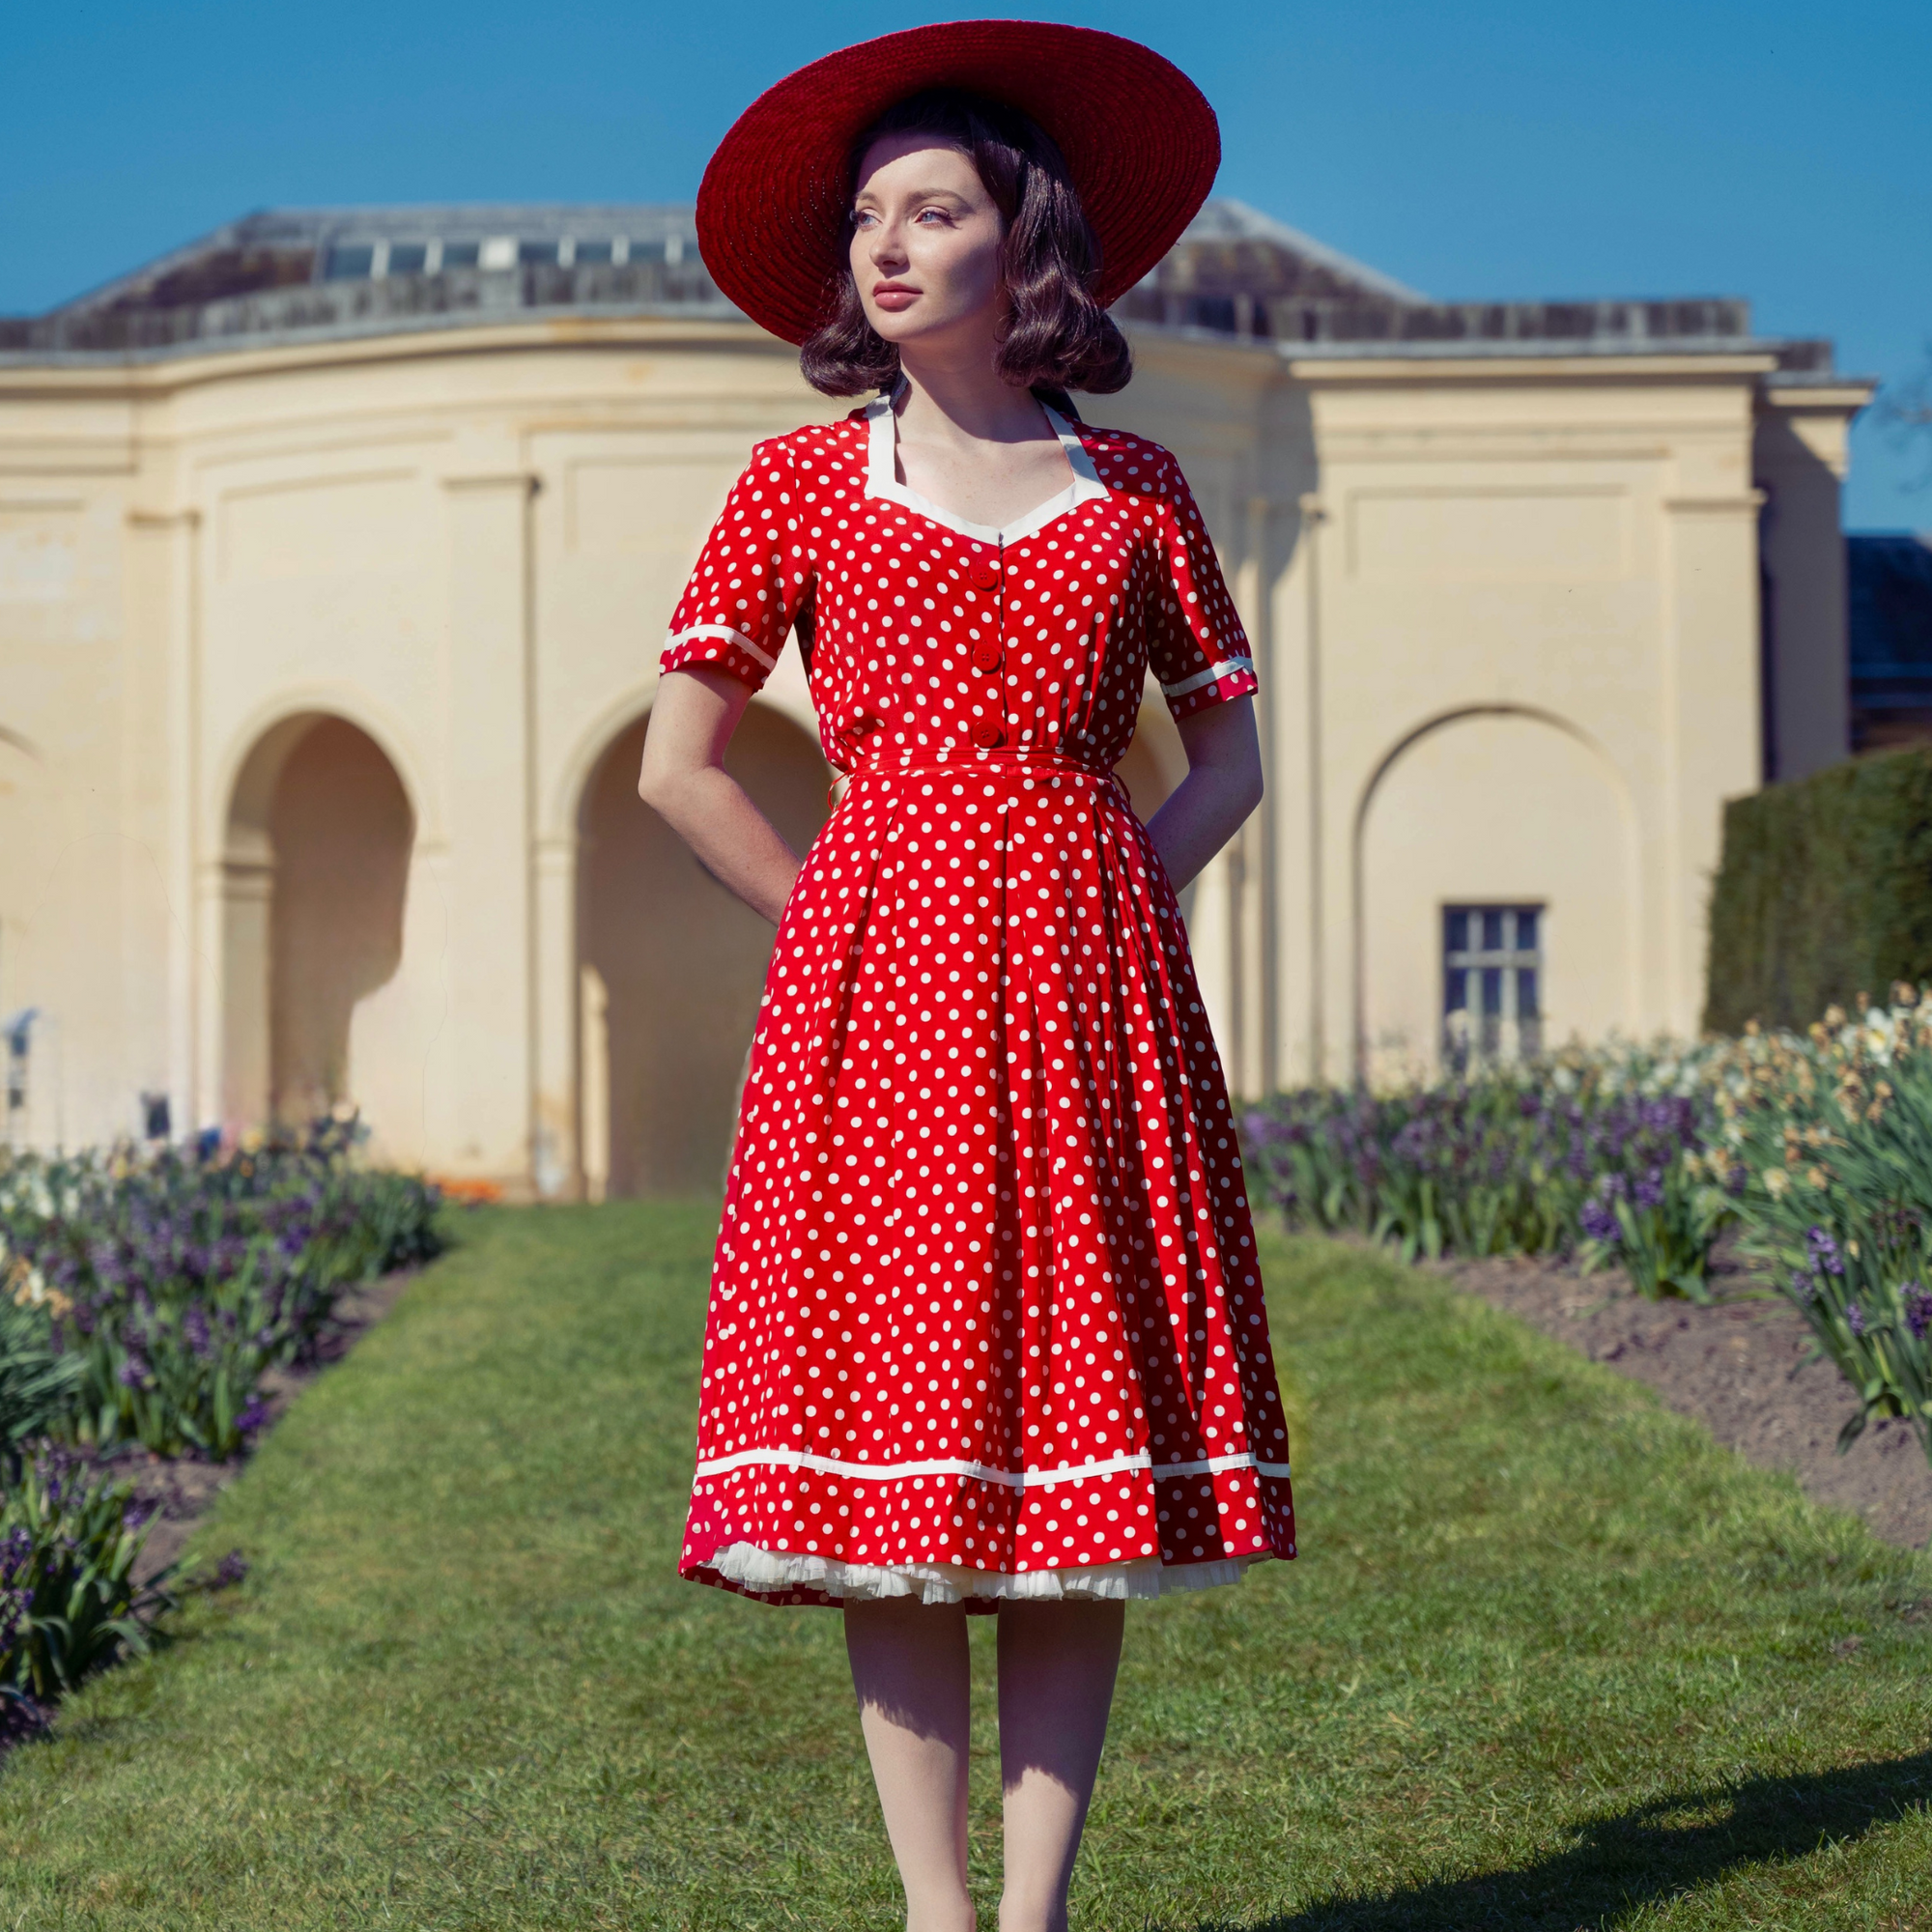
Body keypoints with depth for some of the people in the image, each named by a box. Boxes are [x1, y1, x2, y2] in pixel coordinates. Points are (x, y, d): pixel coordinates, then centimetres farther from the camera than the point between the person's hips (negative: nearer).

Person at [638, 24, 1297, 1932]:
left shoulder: (1133, 489, 11)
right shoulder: (798, 485, 8)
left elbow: (1230, 755, 14)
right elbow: (677, 766, 7)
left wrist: (1111, 900, 1)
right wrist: (839, 918, 3)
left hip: (1088, 984, 1)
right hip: (874, 984, -1)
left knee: (1082, 1435, -2)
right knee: (895, 1441, -4)